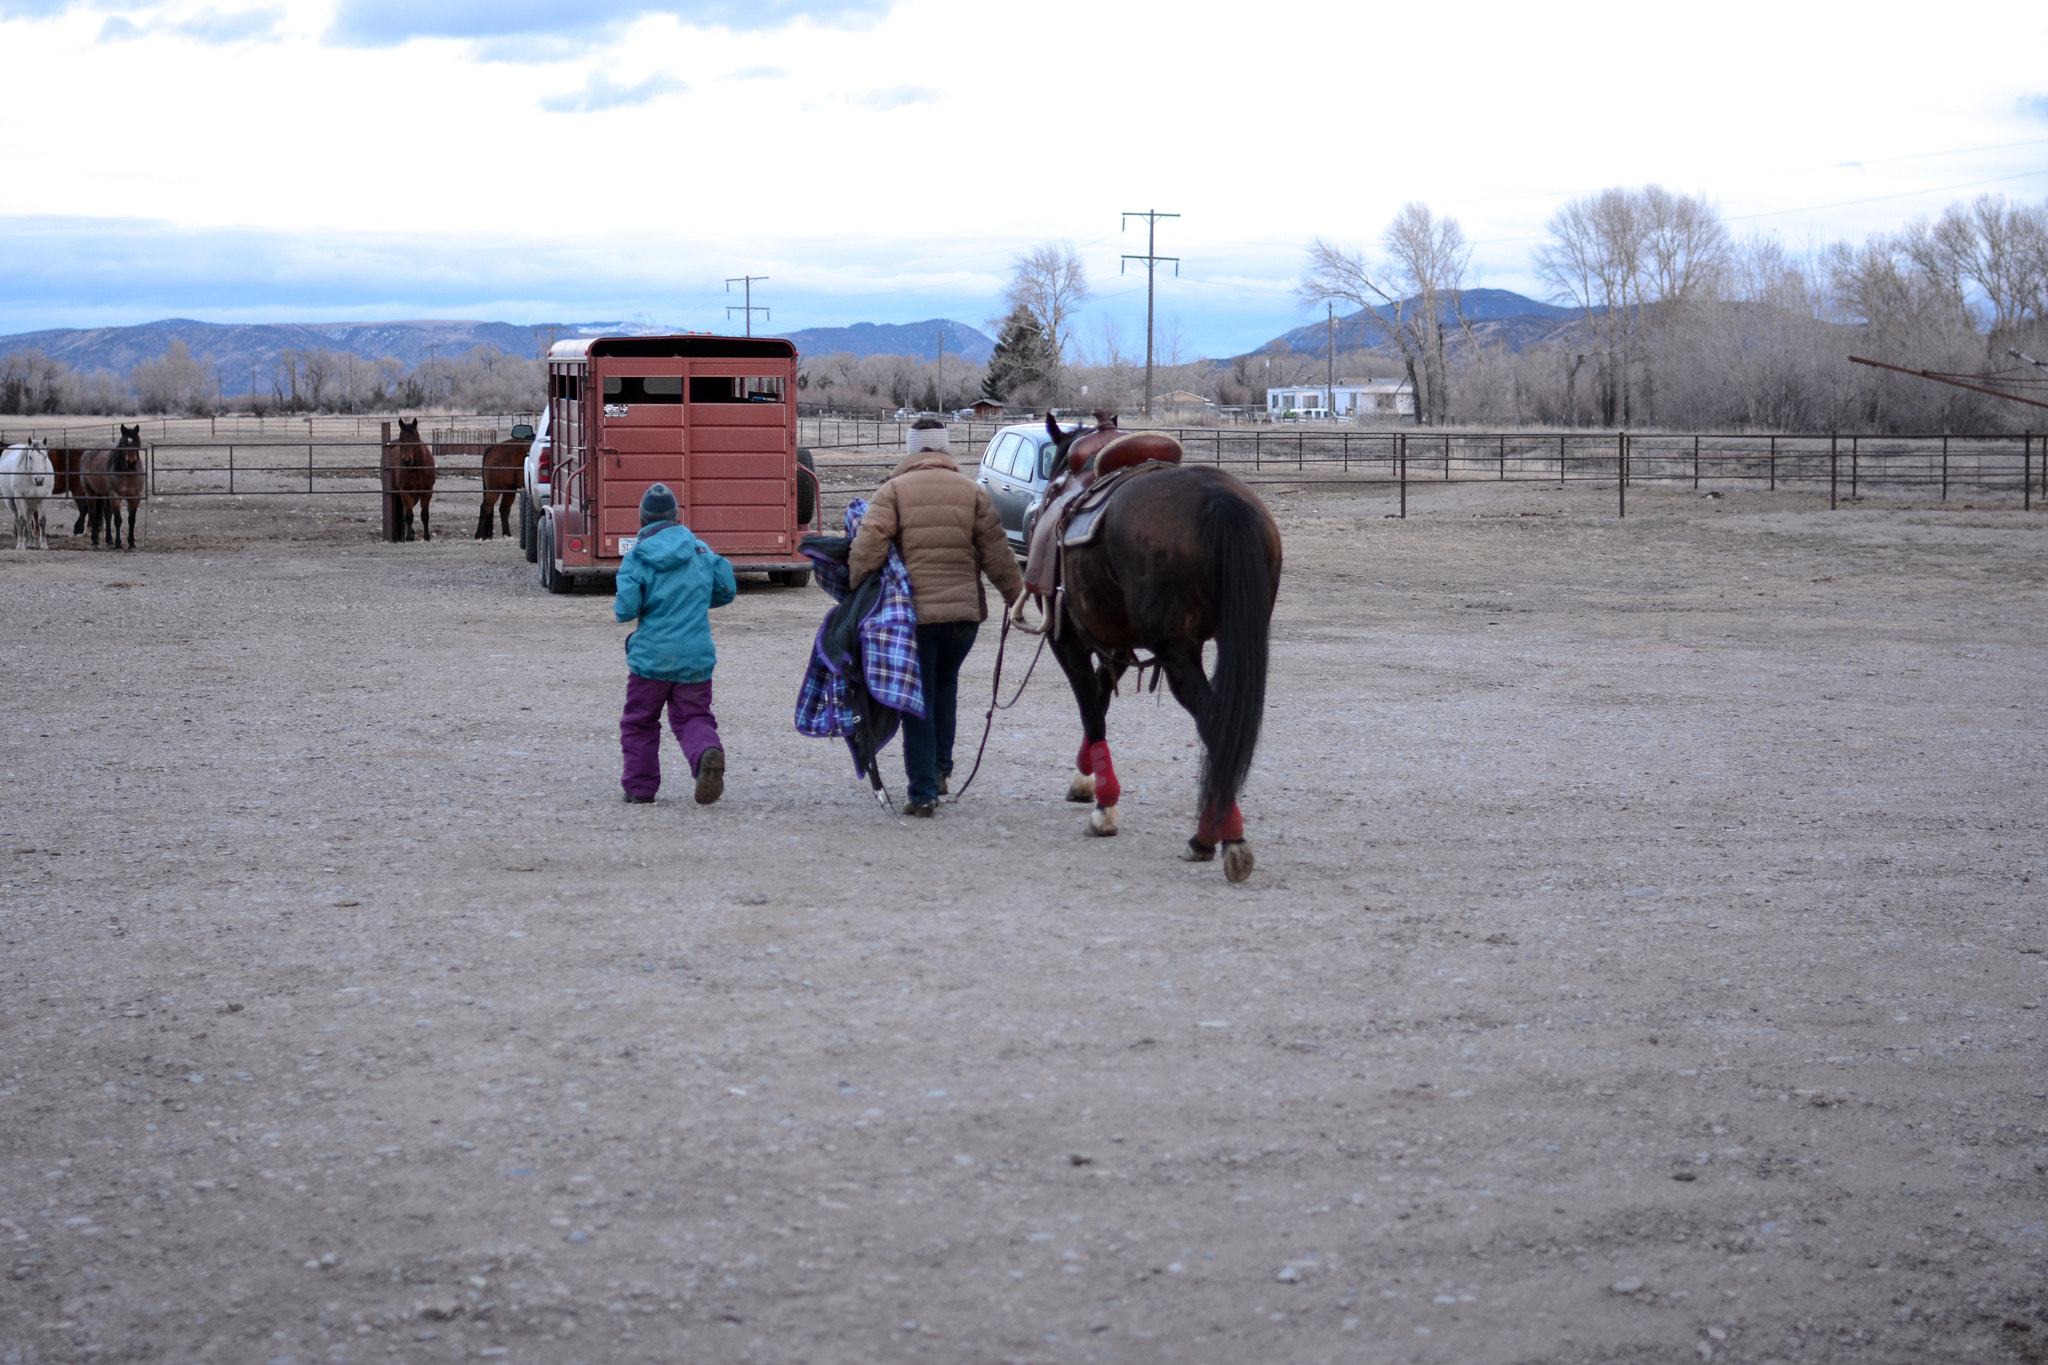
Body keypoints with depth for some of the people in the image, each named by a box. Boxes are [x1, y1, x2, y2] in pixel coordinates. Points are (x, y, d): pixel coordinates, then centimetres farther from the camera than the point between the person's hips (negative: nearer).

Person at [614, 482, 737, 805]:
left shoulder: (637, 557, -8)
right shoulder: (701, 550, 3)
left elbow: (626, 609, -16)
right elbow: (726, 590, 10)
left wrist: (619, 607, 8)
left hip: (651, 655, -2)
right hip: (696, 656, 2)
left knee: (640, 721, 14)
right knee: (692, 717, 7)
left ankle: (639, 786, 17)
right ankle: (708, 752, -24)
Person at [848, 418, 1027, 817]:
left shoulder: (892, 491, -1)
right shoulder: (971, 491, 6)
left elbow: (868, 546, -13)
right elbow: (996, 552, 5)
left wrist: (855, 588, -3)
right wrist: (1017, 596, 12)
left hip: (913, 611, -2)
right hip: (964, 611, 2)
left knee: (918, 700, 3)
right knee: (946, 684, 25)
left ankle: (924, 791, -2)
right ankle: (940, 769, 23)